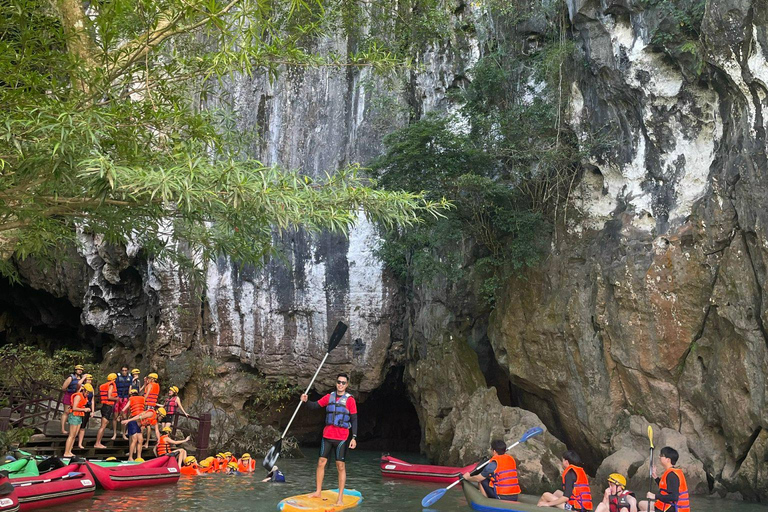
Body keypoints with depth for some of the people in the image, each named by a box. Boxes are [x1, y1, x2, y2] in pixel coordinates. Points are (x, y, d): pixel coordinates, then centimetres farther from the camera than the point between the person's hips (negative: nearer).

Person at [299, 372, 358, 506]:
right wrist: (306, 401, -12)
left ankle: (340, 498, 3)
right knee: (321, 463, 9)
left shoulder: (349, 399, -4)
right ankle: (318, 492, 22)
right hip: (327, 435, 4)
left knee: (341, 467, -3)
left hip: (341, 438, -4)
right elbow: (315, 406, 9)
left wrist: (354, 437, -11)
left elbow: (354, 420, -4)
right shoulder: (329, 396, 8)